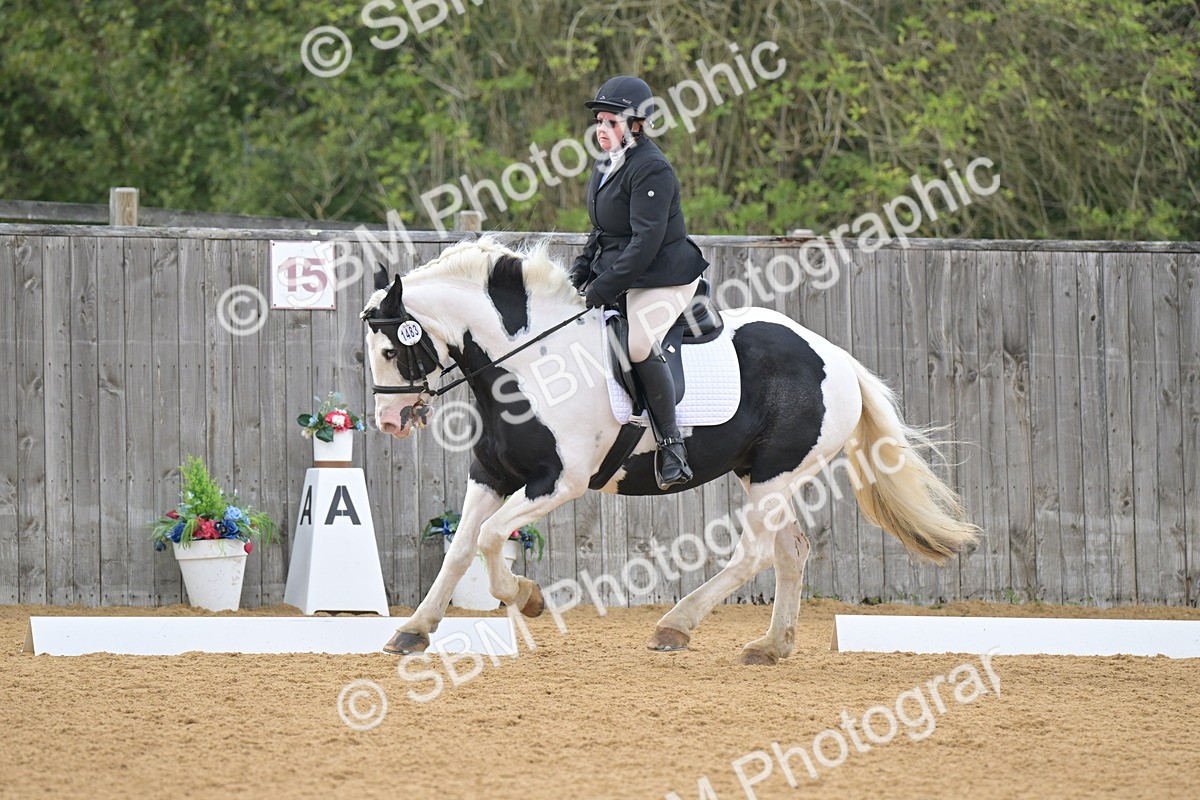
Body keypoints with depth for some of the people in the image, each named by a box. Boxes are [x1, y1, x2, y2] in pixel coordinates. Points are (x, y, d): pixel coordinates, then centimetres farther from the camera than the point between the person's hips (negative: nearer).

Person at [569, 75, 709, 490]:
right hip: (617, 273, 10)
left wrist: (605, 287, -26)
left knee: (640, 344, -32)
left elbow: (646, 240, -24)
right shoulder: (607, 165, 11)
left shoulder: (651, 169, -19)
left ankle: (671, 445, -24)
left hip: (664, 277, -10)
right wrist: (583, 268, 7)